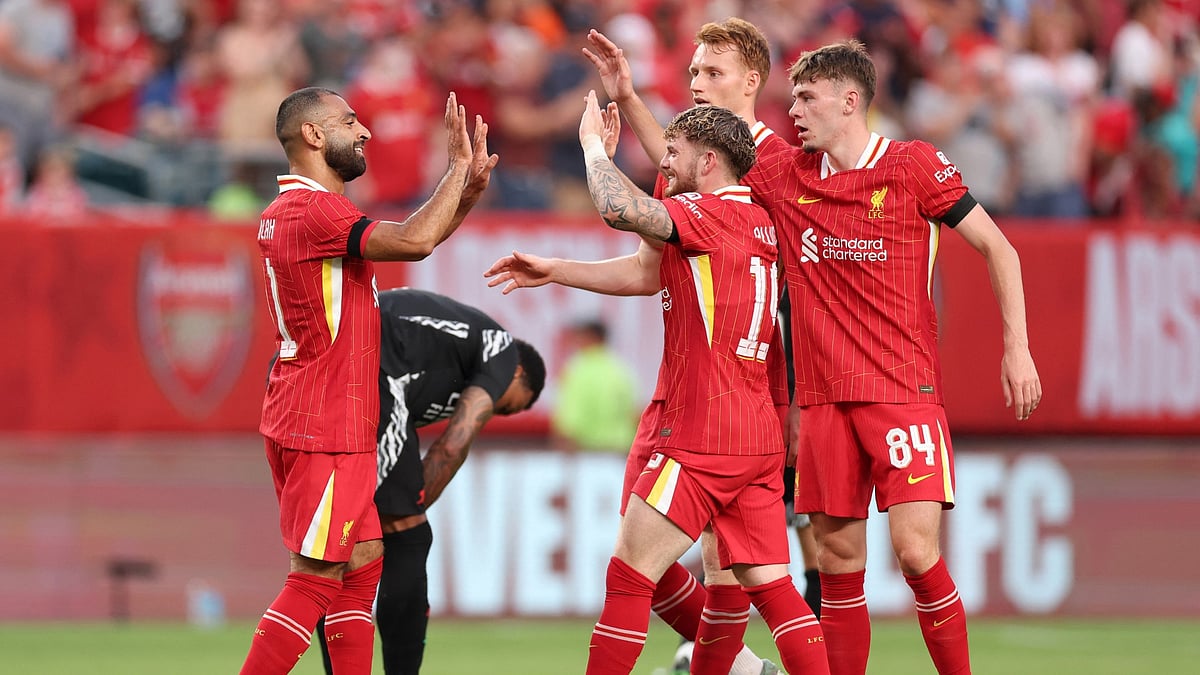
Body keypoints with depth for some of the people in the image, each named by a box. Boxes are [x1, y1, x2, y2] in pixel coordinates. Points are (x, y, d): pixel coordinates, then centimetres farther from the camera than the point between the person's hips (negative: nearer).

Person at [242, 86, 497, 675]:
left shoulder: (288, 210, 16)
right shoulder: (315, 210, -17)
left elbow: (409, 241, 21)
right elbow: (414, 240, -29)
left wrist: (468, 189, 6)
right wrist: (459, 167, -16)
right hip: (324, 428, -11)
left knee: (362, 561, 13)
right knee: (317, 576, -8)